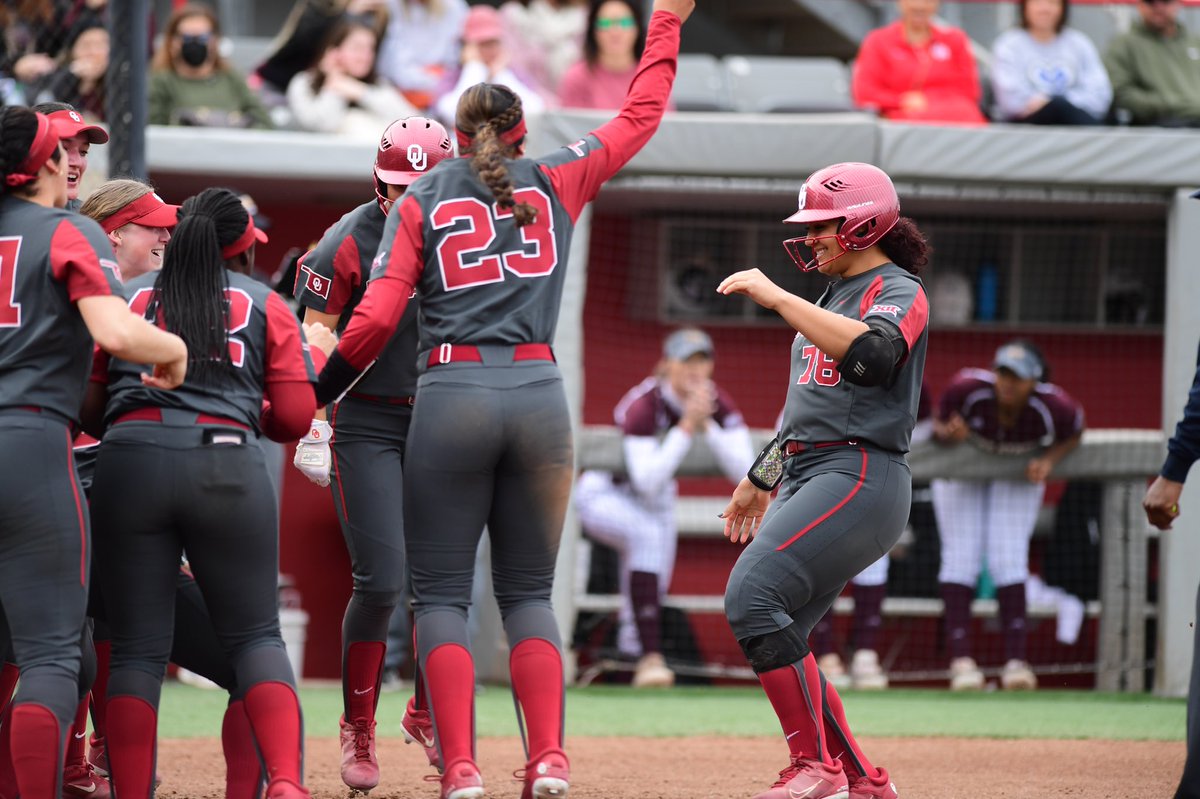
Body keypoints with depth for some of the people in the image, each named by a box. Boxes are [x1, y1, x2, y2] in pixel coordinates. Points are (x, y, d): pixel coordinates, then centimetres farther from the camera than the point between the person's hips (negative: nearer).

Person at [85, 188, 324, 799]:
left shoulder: (125, 298, 15)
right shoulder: (265, 306, 12)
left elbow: (88, 408, 10)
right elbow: (294, 417, 4)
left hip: (128, 465, 1)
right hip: (228, 467, -1)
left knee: (136, 649, 4)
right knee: (254, 637, 7)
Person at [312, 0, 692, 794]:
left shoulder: (420, 201, 7)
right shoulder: (557, 184, 10)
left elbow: (375, 319, -2)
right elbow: (641, 115, 21)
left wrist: (316, 396, 7)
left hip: (451, 398, -2)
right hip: (540, 396, 2)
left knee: (441, 593, 2)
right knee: (529, 592, 11)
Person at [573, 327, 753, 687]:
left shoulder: (718, 403, -13)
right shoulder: (643, 405, -29)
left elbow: (745, 473, -23)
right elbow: (647, 481, -40)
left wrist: (706, 425, -32)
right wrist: (687, 426, -42)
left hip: (655, 504, 6)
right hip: (604, 493, -6)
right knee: (648, 534, -35)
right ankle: (650, 655, -39)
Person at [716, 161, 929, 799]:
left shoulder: (897, 292, -5)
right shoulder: (834, 297, 23)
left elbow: (871, 353, -29)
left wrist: (777, 298, -26)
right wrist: (760, 479, 35)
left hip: (860, 477, -10)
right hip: (808, 477, 10)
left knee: (753, 597, -23)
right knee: (774, 639, 2)